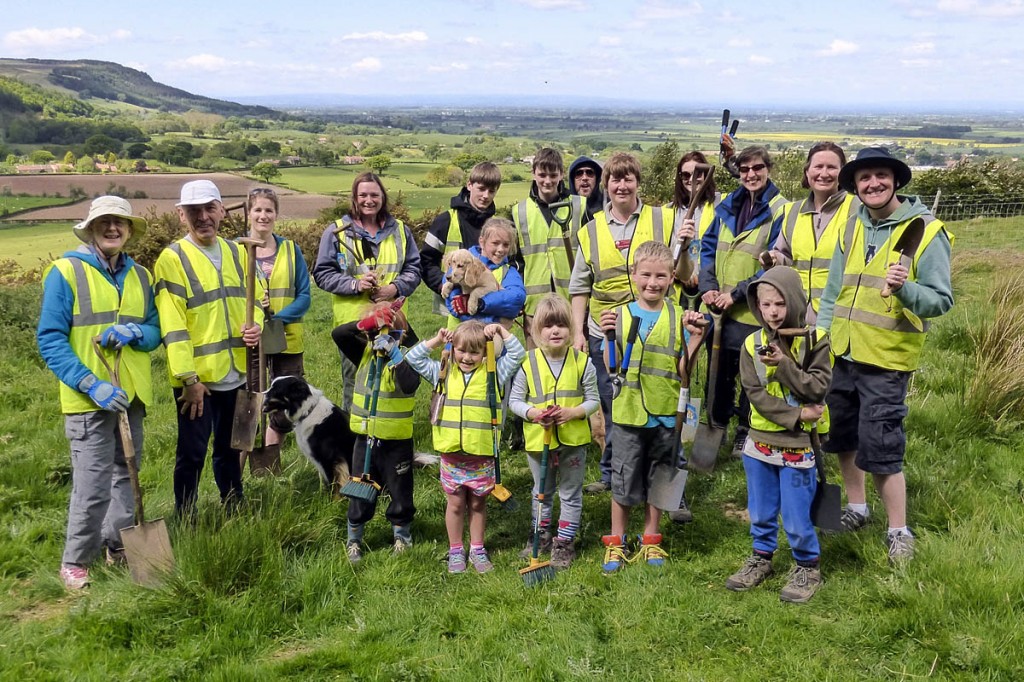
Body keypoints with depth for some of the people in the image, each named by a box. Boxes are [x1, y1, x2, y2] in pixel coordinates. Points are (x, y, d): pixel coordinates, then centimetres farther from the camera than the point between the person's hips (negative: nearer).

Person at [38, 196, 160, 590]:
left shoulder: (140, 276, 10)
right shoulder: (65, 272, -7)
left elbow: (155, 332, 12)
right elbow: (50, 340, -10)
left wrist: (133, 332, -12)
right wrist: (91, 384, -19)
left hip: (132, 395, 6)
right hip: (88, 397, -5)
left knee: (126, 474, 15)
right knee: (92, 484, -5)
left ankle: (119, 545, 31)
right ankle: (75, 561, 11)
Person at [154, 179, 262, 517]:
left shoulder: (236, 253, 8)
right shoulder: (172, 258, -10)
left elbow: (251, 299, 19)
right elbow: (172, 323, -14)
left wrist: (255, 325, -5)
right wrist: (188, 378, -18)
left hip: (235, 372, 5)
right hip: (196, 377, -5)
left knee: (229, 448, 19)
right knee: (192, 453, 4)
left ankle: (234, 512, 33)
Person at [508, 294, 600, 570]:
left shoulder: (582, 362, -9)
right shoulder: (528, 363, -9)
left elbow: (593, 400, -2)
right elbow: (515, 400, -2)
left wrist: (573, 412, -21)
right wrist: (534, 413, -20)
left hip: (573, 440, -1)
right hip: (538, 440, 1)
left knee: (571, 495, 12)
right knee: (542, 493, 21)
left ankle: (564, 543, 25)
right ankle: (541, 536, 39)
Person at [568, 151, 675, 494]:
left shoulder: (664, 220, 3)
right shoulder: (591, 231, 8)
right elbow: (580, 288, 11)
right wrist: (578, 333, 4)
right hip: (605, 336, 2)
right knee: (612, 410, 11)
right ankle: (611, 475, 26)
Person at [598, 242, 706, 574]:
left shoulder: (679, 318, -1)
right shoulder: (620, 315, -2)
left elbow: (682, 370, -3)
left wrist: (695, 338, -14)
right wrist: (609, 336, -16)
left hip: (665, 414, 1)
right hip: (628, 412, -1)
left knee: (658, 481, 14)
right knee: (623, 482, 7)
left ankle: (650, 539, 31)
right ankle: (615, 541, 24)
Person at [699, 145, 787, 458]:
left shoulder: (780, 211, -11)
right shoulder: (729, 206, 8)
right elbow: (709, 247, 11)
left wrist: (737, 294, -17)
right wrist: (708, 287, -4)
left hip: (755, 311, -5)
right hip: (722, 309, 5)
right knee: (720, 370, 17)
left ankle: (745, 432, 26)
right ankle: (716, 426, 36)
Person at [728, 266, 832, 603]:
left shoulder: (815, 340, -7)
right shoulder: (753, 344, -2)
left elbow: (818, 387, -14)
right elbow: (756, 394, -9)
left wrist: (784, 364, -23)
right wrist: (796, 415, -17)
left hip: (798, 445, -3)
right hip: (760, 442, 3)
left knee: (796, 517, 3)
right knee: (760, 512, 16)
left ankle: (807, 567, 24)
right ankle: (762, 557, 37)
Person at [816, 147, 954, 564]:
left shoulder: (926, 232, -10)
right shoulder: (852, 228, 7)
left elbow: (942, 300, -12)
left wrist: (904, 289, -31)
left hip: (885, 361, -6)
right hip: (840, 354, 6)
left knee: (879, 450, -5)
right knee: (842, 437, 17)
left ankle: (899, 534, 12)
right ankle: (856, 509, 36)